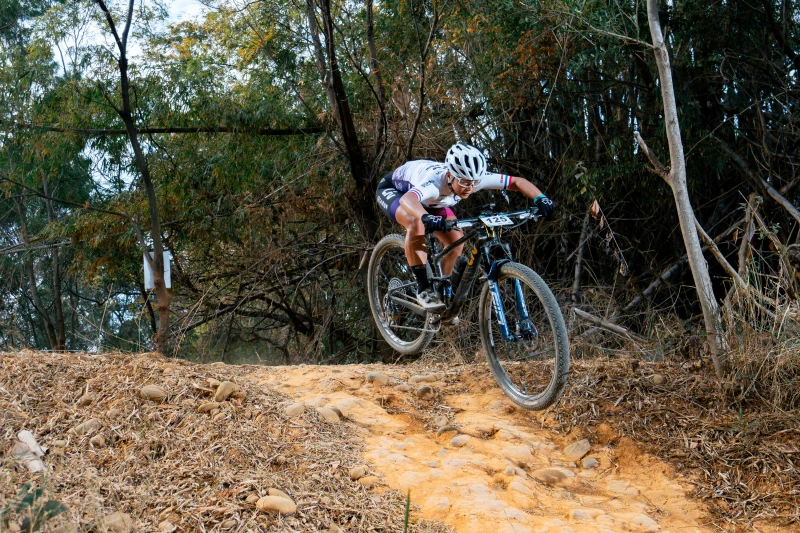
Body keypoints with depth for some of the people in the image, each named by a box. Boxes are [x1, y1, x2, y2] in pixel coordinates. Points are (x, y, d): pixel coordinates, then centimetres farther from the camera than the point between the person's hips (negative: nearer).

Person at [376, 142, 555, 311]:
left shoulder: (476, 178, -31)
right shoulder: (435, 182, -47)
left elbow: (517, 181, -25)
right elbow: (407, 199, -67)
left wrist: (540, 198, -42)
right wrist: (426, 217, -86)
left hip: (429, 200, 6)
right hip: (393, 189, -6)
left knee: (456, 242, -12)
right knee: (416, 223, -37)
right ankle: (423, 289, -24)